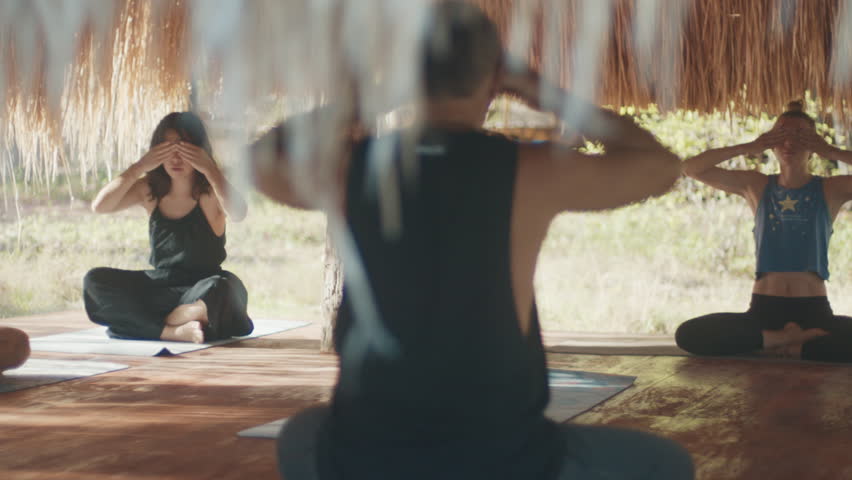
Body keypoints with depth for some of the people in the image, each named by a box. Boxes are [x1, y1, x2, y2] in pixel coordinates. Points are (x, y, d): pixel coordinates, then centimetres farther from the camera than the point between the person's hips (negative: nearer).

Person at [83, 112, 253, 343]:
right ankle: (173, 332, -29)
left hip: (202, 290, -4)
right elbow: (99, 206, -10)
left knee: (225, 287, -38)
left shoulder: (210, 192, -6)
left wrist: (209, 169, -28)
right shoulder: (150, 189, 4)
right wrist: (140, 167, -17)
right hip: (159, 288, 4)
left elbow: (238, 214, -29)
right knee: (95, 281, -17)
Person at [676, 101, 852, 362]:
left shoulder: (831, 190, 5)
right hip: (764, 308, 2)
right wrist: (748, 148, -3)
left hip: (814, 311, -2)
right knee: (687, 335, -23)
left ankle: (791, 346, -16)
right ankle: (784, 337, -13)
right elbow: (692, 168, 5)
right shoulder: (756, 186, 11)